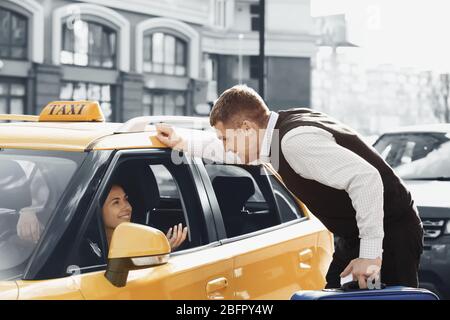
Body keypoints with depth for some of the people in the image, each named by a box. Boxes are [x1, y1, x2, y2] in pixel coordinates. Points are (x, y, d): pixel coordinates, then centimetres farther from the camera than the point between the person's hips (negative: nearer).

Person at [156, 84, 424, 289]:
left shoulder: (296, 140, -25)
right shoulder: (278, 130, 4)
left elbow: (366, 179, -33)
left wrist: (370, 255, -30)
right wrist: (182, 144, 26)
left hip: (391, 235, -10)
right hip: (354, 237, 10)